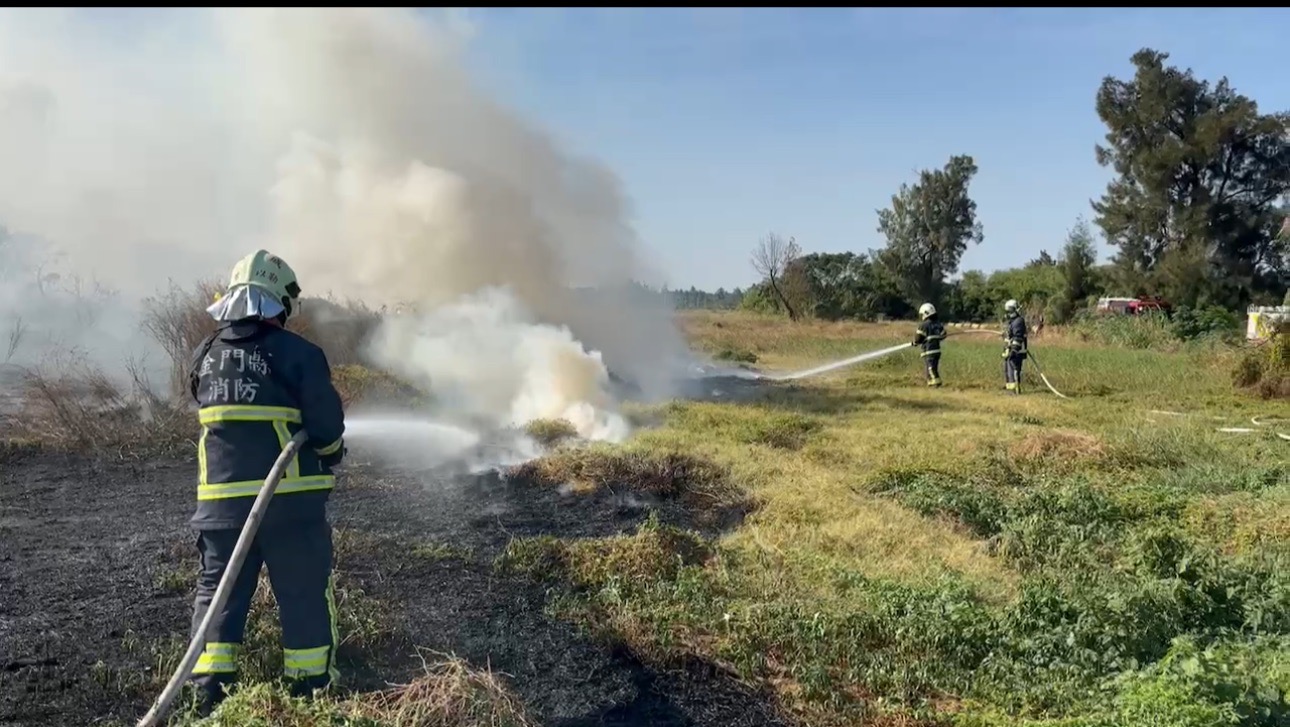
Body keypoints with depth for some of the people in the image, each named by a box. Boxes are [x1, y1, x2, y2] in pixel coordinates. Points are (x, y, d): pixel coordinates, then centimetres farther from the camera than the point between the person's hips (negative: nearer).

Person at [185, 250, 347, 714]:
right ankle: (311, 686, 17)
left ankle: (210, 688, 14)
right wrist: (330, 456, 9)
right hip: (290, 497, -4)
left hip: (221, 497, 4)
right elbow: (327, 425, -11)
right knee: (303, 592, 9)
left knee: (218, 589, 16)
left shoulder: (204, 356, 7)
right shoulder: (297, 353, -11)